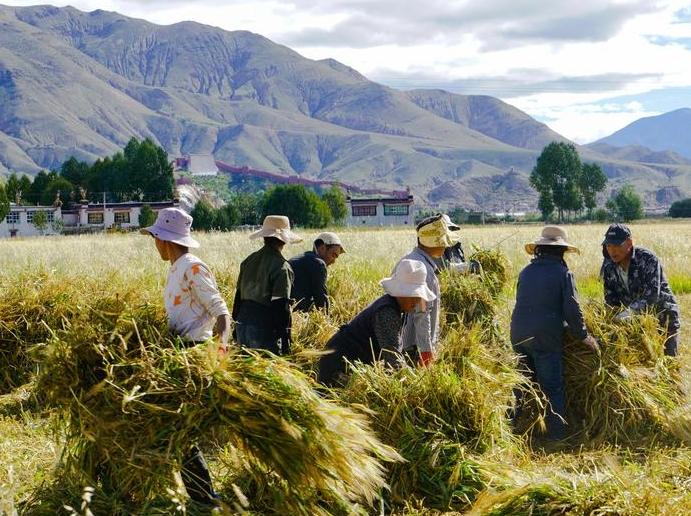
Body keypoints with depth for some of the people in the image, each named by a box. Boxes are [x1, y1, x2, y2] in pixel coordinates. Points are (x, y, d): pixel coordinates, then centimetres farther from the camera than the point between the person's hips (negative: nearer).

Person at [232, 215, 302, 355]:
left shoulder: (249, 261, 9)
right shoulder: (281, 266, -12)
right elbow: (281, 305, -15)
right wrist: (285, 339, -12)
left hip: (243, 324, 7)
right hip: (264, 327, -7)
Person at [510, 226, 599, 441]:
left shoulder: (526, 271, 8)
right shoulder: (563, 273, -6)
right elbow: (572, 310, -8)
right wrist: (584, 336, 3)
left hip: (519, 335, 5)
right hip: (546, 338, -5)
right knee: (553, 387, 3)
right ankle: (557, 433, 4)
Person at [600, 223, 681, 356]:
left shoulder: (648, 259, -22)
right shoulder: (608, 267, -5)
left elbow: (652, 294, -34)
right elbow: (611, 300, 0)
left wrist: (631, 311, -47)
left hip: (664, 316, -5)